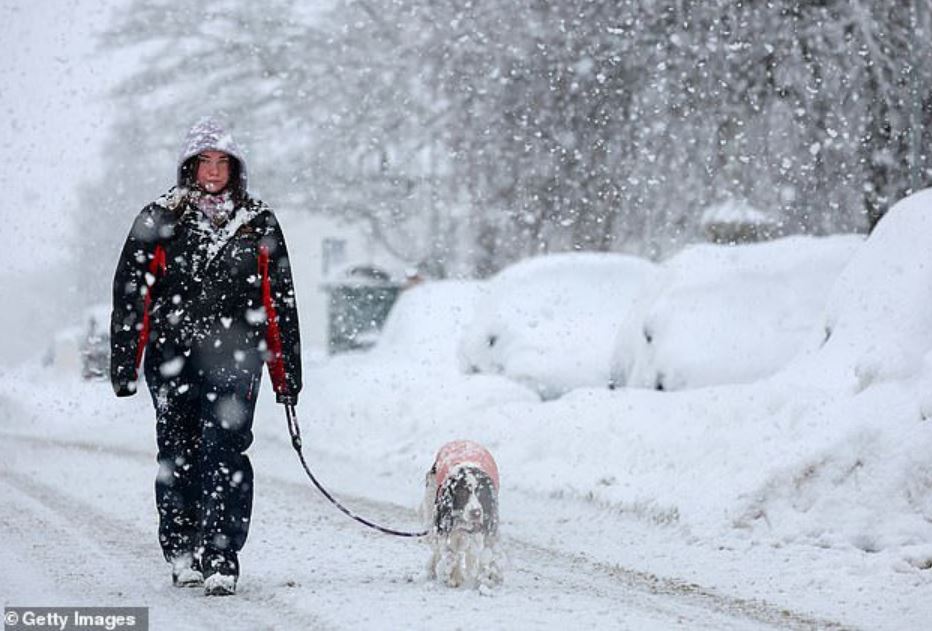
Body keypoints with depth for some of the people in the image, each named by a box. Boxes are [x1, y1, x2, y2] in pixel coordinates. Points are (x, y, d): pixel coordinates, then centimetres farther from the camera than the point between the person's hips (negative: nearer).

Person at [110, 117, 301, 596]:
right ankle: (182, 552, 20)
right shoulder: (159, 220, 7)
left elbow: (280, 302, 12)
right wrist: (124, 364, 0)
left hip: (233, 357, -1)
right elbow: (130, 293, 6)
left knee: (223, 451, -13)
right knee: (178, 455, 4)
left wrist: (287, 373, 8)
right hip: (173, 355, 1)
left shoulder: (258, 224, 11)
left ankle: (221, 561, -15)